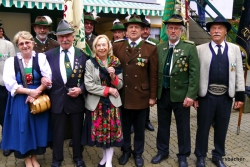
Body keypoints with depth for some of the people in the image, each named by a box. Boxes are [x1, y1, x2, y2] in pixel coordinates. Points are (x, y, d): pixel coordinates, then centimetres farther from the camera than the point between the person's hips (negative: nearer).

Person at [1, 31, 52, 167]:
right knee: (23, 128, 7)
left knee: (38, 128, 8)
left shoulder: (41, 57, 0)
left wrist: (35, 94, -18)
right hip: (20, 101, 0)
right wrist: (30, 91, -17)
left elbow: (48, 78, -7)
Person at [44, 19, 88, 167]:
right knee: (58, 132, 15)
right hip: (57, 100, 0)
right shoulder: (49, 55, 0)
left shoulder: (83, 55, -2)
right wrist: (43, 79, -15)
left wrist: (81, 89, -16)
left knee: (77, 131, 17)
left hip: (77, 100, 0)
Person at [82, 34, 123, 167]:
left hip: (112, 102, 1)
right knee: (99, 130, 11)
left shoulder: (116, 63, 1)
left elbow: (119, 85, 4)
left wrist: (113, 76, -16)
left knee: (111, 131, 4)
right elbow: (88, 85, -12)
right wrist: (108, 89, -14)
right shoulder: (90, 63, -5)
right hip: (96, 103, -1)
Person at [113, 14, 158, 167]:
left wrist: (153, 96, -4)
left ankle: (138, 153, 35)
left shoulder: (151, 48, -3)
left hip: (141, 95, -1)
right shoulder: (117, 46, 1)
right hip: (122, 95, 1)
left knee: (139, 127, 14)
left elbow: (153, 74, -3)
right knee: (124, 126, 15)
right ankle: (126, 151, 37)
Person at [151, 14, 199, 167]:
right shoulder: (160, 48, 5)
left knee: (183, 127, 10)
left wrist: (190, 95, -15)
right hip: (162, 93, 4)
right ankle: (162, 151, 35)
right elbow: (155, 71, 7)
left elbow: (194, 73, -10)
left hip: (181, 94, -3)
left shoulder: (190, 48, -7)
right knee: (163, 125, 16)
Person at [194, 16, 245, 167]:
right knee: (203, 127, 8)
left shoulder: (235, 49, 6)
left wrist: (240, 96, 1)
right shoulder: (200, 49, 0)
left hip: (226, 96, 2)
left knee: (222, 128, 13)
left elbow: (239, 74, 5)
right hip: (206, 96, -2)